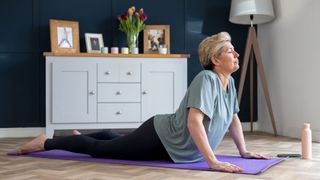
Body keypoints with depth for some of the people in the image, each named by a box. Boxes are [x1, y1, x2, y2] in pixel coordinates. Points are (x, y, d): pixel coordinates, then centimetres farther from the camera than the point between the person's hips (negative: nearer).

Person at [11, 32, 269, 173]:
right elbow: (194, 122, -38)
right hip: (160, 138, -8)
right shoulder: (206, 79, -27)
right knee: (99, 149, 5)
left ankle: (82, 136, 53)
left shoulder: (229, 83, 1)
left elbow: (233, 118, 14)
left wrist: (244, 151, 10)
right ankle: (46, 142, 21)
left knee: (112, 140, 30)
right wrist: (213, 161, -40)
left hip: (171, 147, 8)